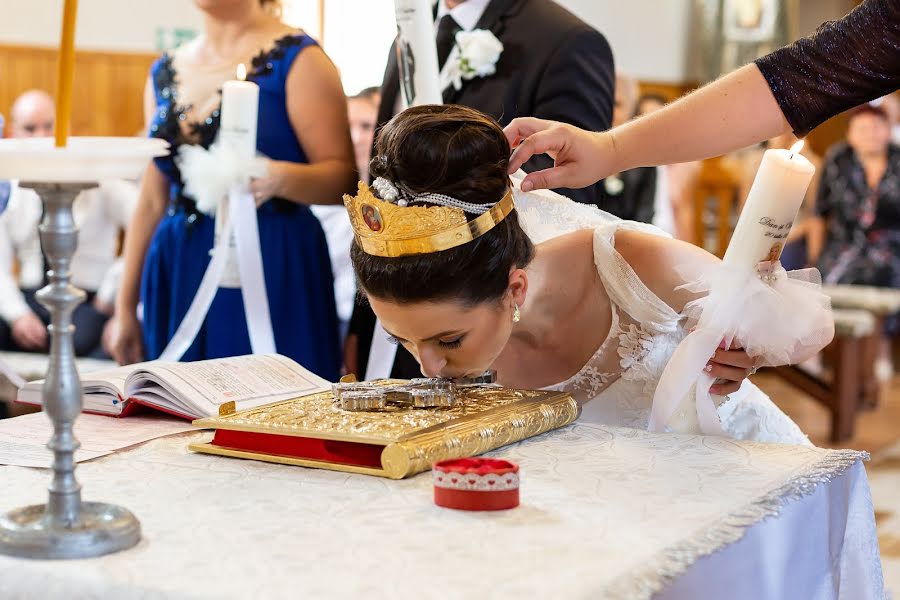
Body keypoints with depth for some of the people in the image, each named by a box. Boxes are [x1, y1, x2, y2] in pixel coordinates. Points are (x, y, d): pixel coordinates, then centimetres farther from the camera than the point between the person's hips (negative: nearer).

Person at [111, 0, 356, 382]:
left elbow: (342, 176, -10)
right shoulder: (165, 72, 12)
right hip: (178, 279, 5)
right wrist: (126, 305, 12)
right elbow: (152, 201, 14)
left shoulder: (297, 58, -5)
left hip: (273, 273, -5)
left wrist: (281, 177, -30)